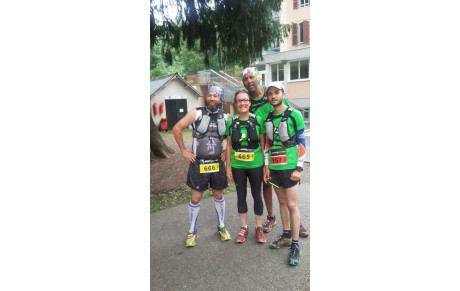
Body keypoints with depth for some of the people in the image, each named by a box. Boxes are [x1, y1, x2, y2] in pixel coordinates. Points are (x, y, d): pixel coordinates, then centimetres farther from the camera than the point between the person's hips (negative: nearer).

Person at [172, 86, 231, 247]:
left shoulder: (225, 117, 0)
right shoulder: (196, 113, -8)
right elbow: (177, 128, -6)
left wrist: (227, 151, 4)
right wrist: (184, 151, -6)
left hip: (217, 163, 3)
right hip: (199, 163, -2)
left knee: (218, 195, 15)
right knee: (195, 198, 4)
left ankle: (221, 226, 33)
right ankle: (192, 231, 22)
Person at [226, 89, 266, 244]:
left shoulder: (258, 120, -6)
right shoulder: (231, 122, -2)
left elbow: (263, 144, -1)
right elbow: (228, 146, 3)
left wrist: (266, 165, -2)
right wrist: (228, 167, 1)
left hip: (256, 165, -1)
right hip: (238, 166, 1)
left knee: (257, 195, 11)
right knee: (241, 196, 13)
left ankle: (259, 227, 28)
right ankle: (244, 227, 30)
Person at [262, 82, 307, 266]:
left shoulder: (294, 115, -7)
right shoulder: (268, 118, 9)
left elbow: (301, 143, -8)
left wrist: (299, 168, -13)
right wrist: (266, 166, 9)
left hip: (290, 166, -5)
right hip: (274, 167, 6)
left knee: (292, 205, -2)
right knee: (282, 201, 14)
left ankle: (295, 245, 9)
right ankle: (286, 235, 28)